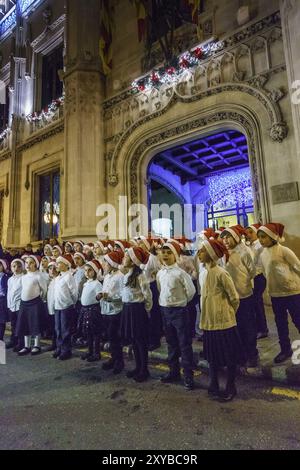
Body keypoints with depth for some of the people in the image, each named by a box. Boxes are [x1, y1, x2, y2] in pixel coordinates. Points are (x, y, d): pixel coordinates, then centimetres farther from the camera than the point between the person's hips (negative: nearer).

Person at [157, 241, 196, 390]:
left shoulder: (180, 272, -14)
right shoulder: (160, 273, 4)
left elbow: (191, 291, -10)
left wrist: (181, 302, 2)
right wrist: (168, 301, 12)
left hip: (179, 311, -6)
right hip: (165, 310, 6)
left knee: (185, 344, 3)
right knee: (171, 343, 17)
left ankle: (188, 376, 14)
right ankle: (174, 372, 31)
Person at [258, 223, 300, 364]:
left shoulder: (284, 250, -14)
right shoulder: (263, 254, 5)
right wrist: (271, 286, 14)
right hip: (275, 294, 6)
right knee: (280, 323, 16)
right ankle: (285, 350, 32)